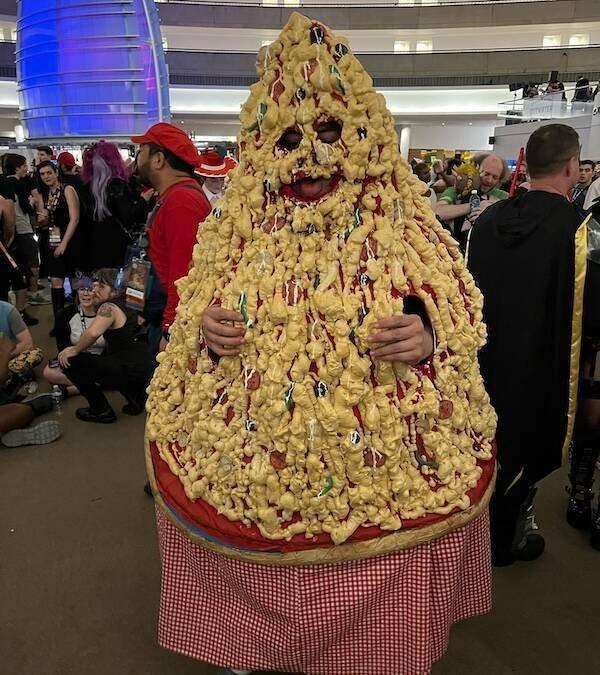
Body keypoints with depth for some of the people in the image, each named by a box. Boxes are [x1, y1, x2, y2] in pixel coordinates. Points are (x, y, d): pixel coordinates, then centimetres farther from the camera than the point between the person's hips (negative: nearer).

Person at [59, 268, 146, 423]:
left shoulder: (108, 307, -9)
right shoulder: (126, 307, 18)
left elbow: (93, 333, -28)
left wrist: (75, 350, -12)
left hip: (127, 372, -10)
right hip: (141, 373, 10)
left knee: (70, 361, -6)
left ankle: (101, 411, 3)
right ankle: (135, 397, 22)